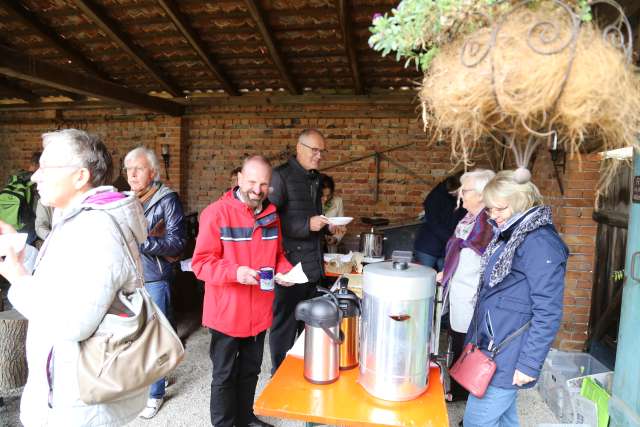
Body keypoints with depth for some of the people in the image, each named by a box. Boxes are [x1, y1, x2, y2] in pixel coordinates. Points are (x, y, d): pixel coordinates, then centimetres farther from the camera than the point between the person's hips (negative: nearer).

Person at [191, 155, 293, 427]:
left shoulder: (271, 215, 4)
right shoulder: (216, 213, -16)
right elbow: (201, 263, -18)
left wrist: (284, 271, -6)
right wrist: (235, 272, -32)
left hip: (259, 312, 6)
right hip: (226, 313, -6)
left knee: (250, 371, 23)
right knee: (224, 375, 13)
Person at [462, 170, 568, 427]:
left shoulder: (540, 243, -20)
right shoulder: (507, 235, 9)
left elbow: (548, 313, -21)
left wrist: (529, 365, -18)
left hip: (507, 360, -9)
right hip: (489, 348, 9)